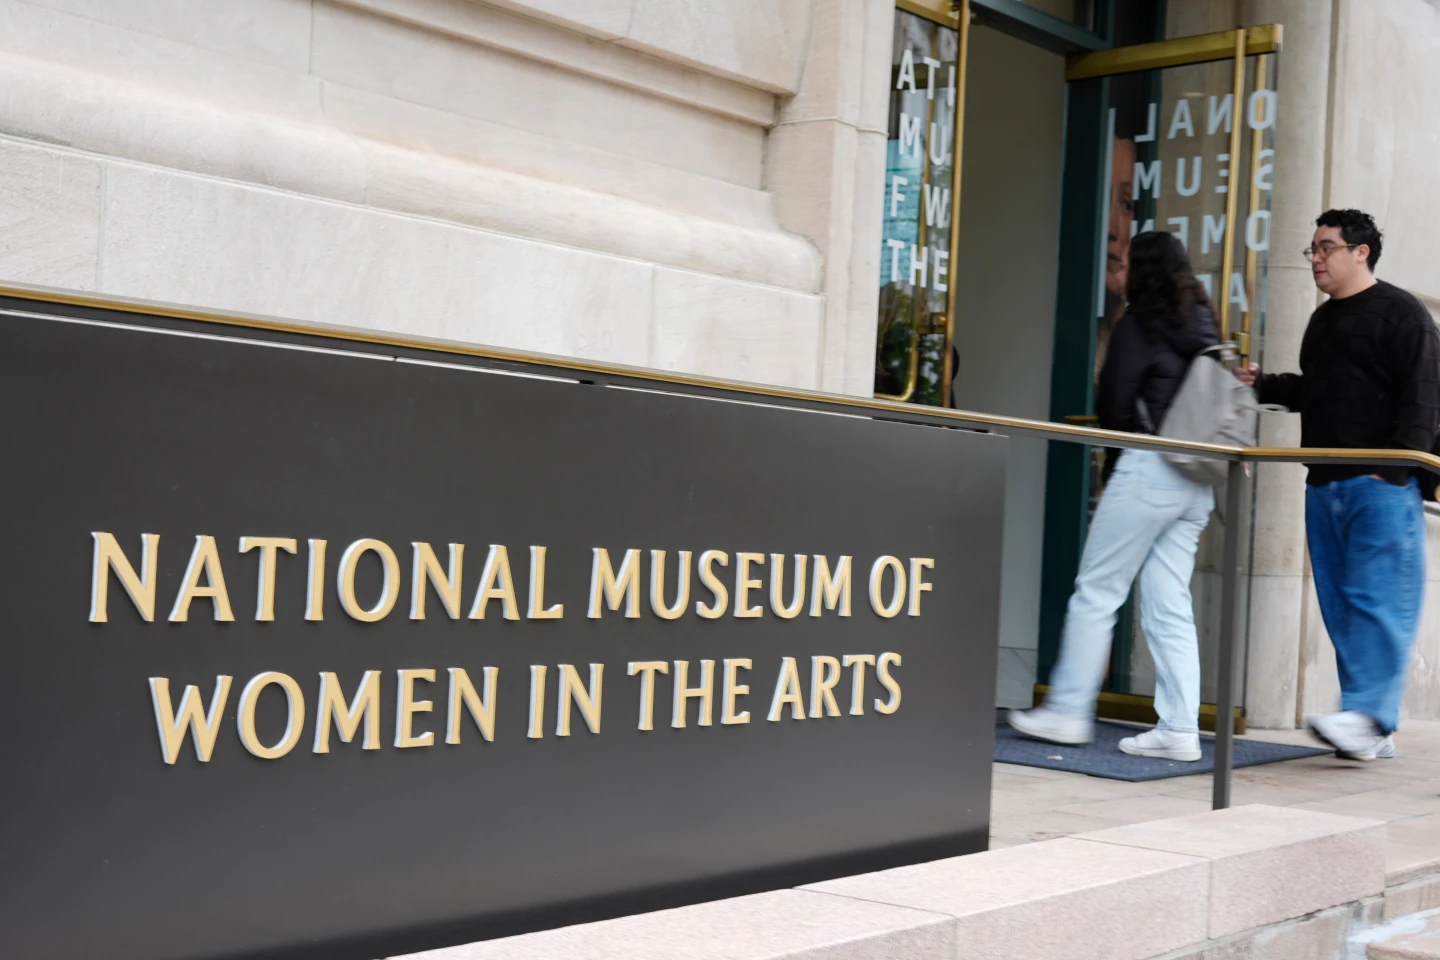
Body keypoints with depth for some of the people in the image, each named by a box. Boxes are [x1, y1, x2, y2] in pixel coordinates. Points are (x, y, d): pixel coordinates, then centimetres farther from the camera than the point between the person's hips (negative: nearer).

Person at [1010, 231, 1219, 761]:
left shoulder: (1137, 324, -6)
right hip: (1197, 479, 7)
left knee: (1096, 592, 1)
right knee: (1169, 604, 8)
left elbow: (1112, 407, -6)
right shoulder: (1203, 327, 13)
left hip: (1150, 467, -7)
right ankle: (1180, 727, 5)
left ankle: (1068, 710, 6)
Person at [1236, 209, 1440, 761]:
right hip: (1325, 486, 8)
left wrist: (1394, 466, -18)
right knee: (1338, 605, 5)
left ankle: (1368, 717, -14)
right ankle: (1373, 733, 10)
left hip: (1381, 486, -8)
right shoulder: (1322, 320, 22)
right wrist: (1263, 385, 13)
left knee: (1376, 597, -11)